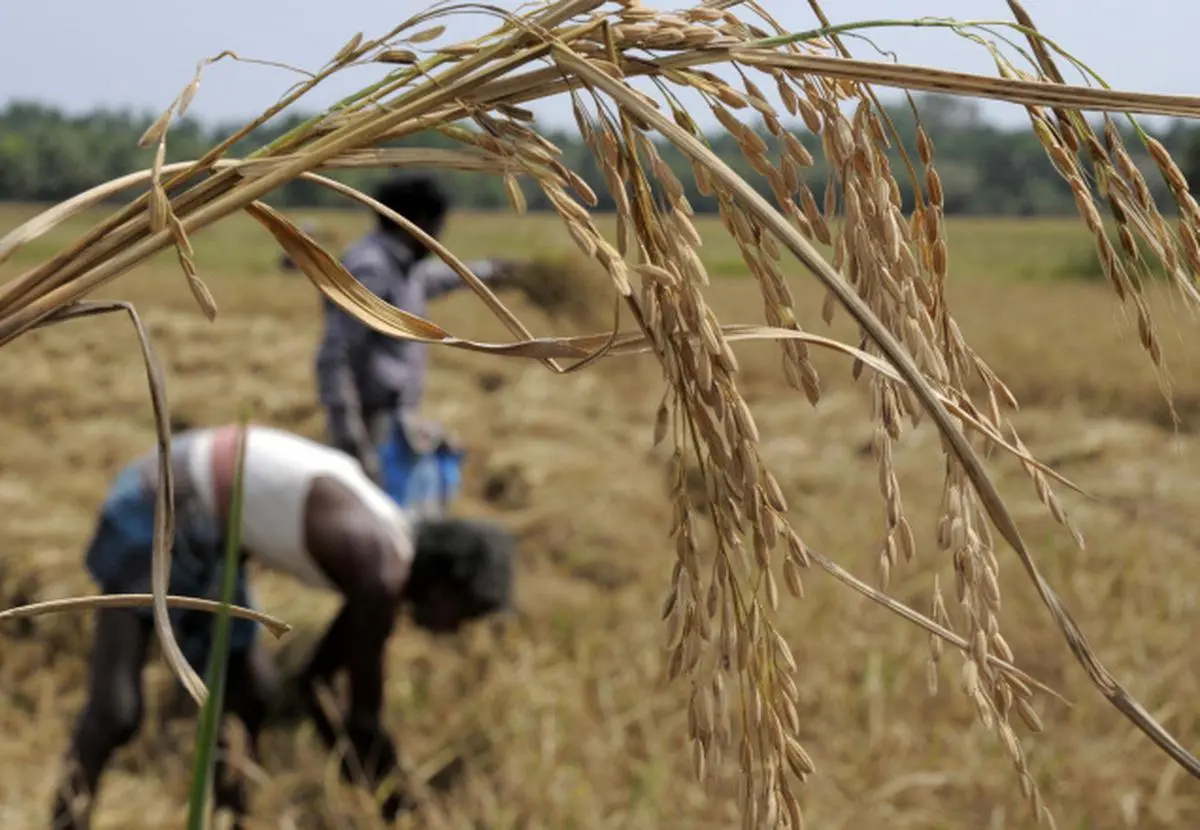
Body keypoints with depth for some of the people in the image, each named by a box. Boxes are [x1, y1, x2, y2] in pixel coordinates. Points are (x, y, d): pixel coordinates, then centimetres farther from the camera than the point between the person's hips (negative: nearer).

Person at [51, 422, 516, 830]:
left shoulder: (381, 551, 5)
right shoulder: (380, 568, -22)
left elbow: (312, 681, 17)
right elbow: (363, 718, -15)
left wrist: (362, 779, 21)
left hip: (196, 525, 10)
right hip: (159, 511, -10)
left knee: (250, 693, 14)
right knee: (115, 711, -17)